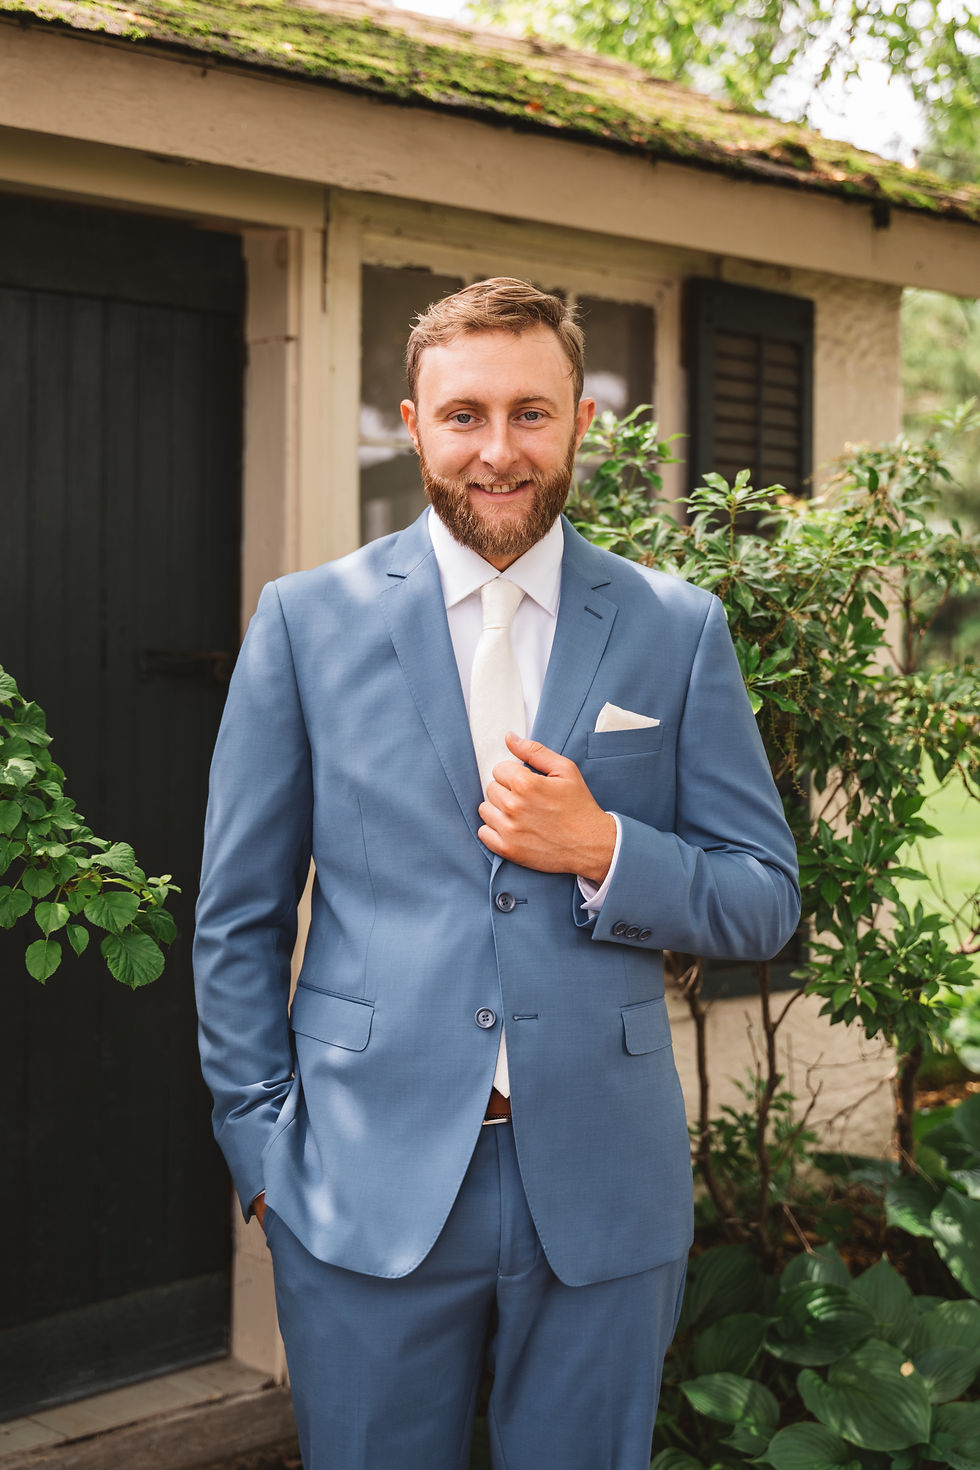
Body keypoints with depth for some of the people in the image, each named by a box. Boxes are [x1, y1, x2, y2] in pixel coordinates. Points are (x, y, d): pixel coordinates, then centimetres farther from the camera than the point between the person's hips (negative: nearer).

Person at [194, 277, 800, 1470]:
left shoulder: (678, 629, 3)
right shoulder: (309, 620, 1)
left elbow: (767, 906, 4)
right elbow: (236, 917, 3)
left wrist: (605, 851, -13)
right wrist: (263, 1147, -2)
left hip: (603, 1188, 1)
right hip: (367, 1185, -1)